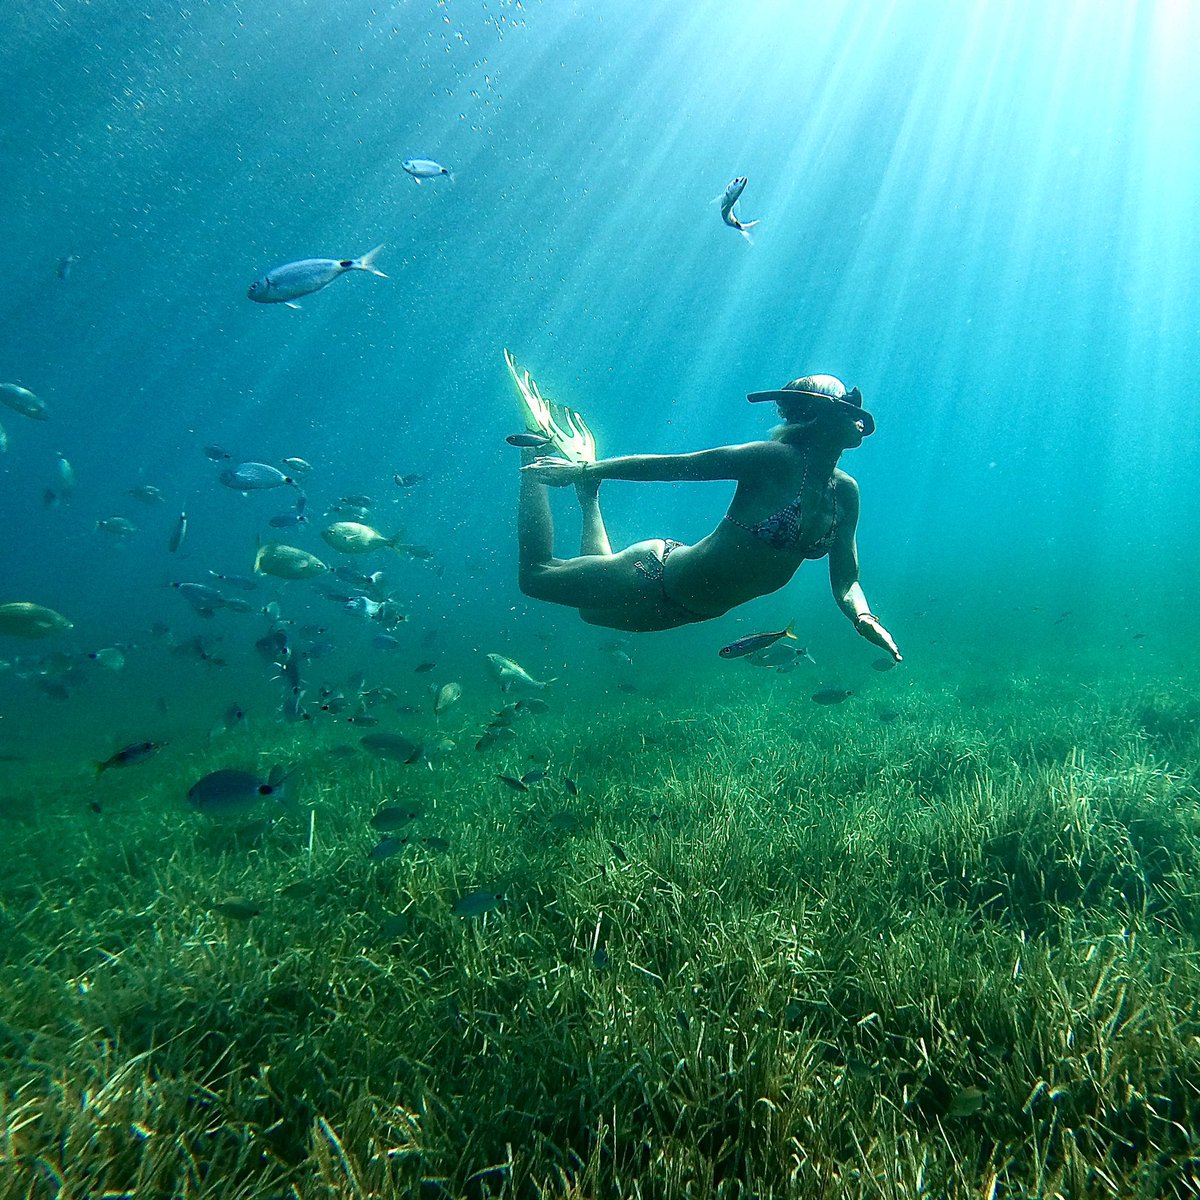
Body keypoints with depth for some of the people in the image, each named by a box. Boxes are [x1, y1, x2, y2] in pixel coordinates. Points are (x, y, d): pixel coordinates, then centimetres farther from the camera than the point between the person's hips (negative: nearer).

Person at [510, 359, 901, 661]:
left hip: (699, 607, 7)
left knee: (591, 608, 29)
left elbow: (845, 581, 1)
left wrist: (864, 617, -22)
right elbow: (669, 465, -19)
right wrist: (584, 470, -13)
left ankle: (589, 496, 40)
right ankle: (539, 445, 19)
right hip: (659, 575, -7)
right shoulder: (774, 459, -24)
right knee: (536, 574, 5)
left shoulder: (846, 492, -3)